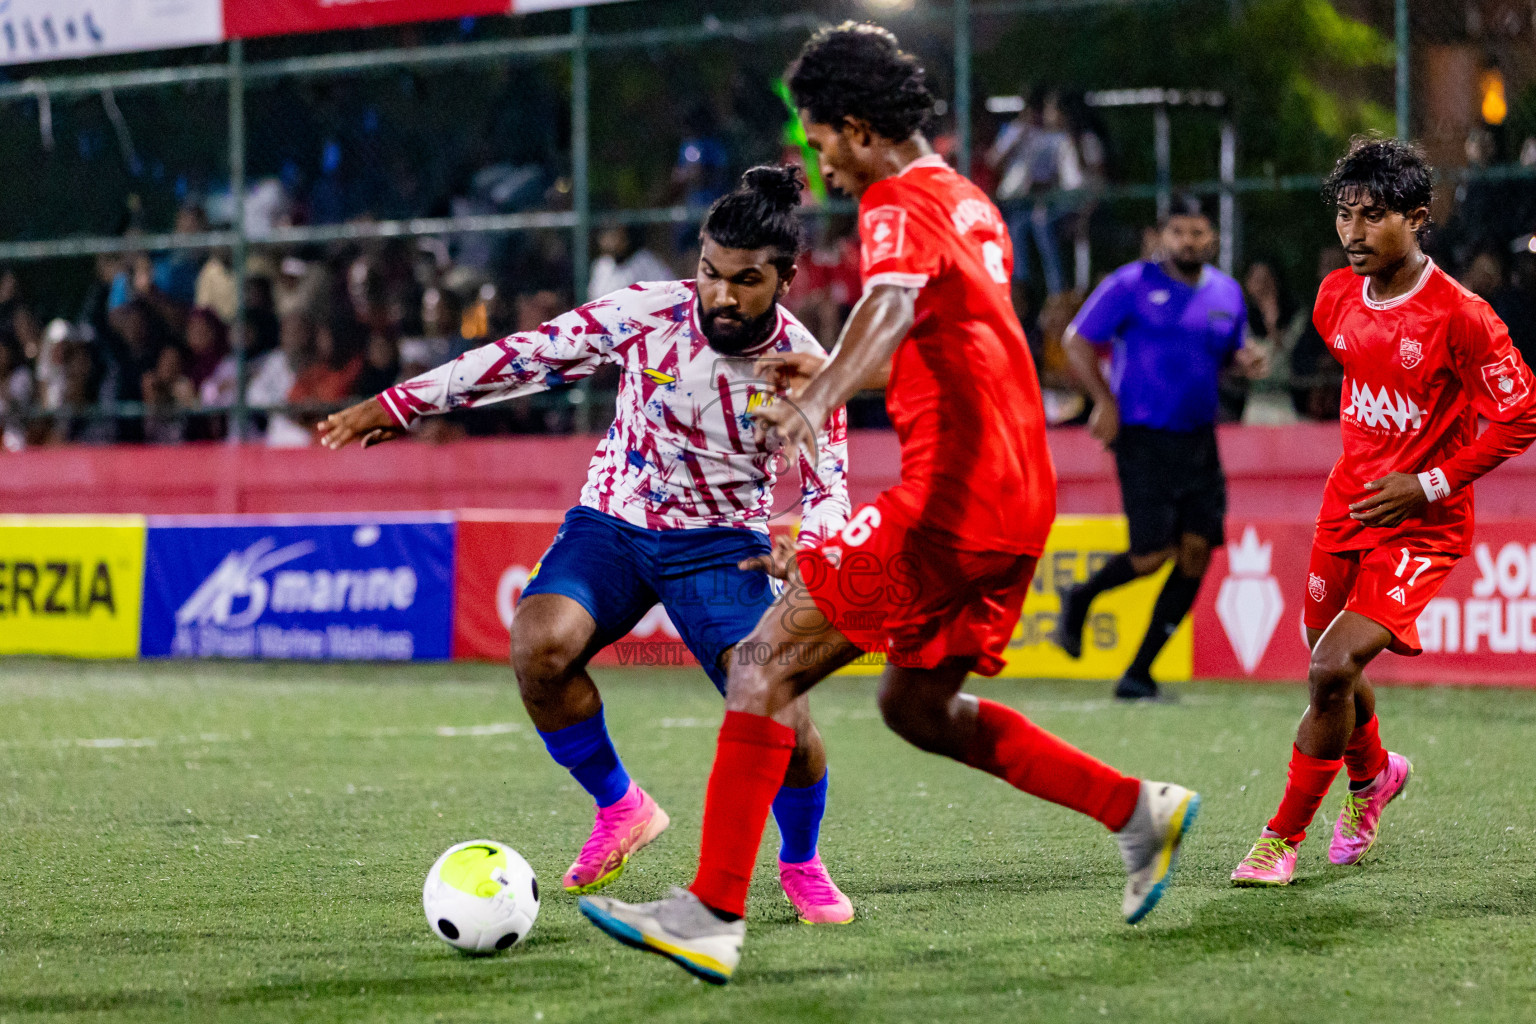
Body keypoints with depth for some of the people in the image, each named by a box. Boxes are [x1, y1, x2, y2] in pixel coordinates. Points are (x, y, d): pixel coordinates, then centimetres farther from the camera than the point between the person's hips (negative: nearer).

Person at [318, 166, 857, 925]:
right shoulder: (647, 313, -14)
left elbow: (828, 492, -7)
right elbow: (528, 356, -4)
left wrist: (809, 548, -32)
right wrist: (401, 404, -2)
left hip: (720, 544, -1)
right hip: (613, 521, 1)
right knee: (539, 646, -28)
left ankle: (801, 863, 8)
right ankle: (620, 807, -2)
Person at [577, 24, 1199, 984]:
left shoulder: (901, 202, -7)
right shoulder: (971, 203, 21)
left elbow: (894, 306, -30)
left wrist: (817, 404, -45)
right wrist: (834, 373, 42)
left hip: (951, 498, -9)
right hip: (1018, 500, 9)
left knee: (768, 662, -11)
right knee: (916, 703, 23)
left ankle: (713, 917, -19)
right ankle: (1139, 810, 21)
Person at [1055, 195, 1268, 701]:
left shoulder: (1226, 293, 11)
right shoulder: (1132, 284, -5)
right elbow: (1078, 342, -2)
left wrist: (1246, 359, 2)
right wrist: (1106, 400, -13)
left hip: (1199, 440, 5)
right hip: (1143, 437, -5)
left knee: (1197, 551, -4)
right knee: (1154, 553, -12)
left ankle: (1138, 674, 5)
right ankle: (1080, 600, 20)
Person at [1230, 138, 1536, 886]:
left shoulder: (1459, 315, -19)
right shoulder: (1337, 298, 1)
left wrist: (1428, 485, -17)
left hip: (1421, 528, -6)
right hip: (1346, 508, 6)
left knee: (1333, 670, -19)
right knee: (1329, 672, 15)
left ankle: (1284, 836, -3)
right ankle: (1373, 774, 49)